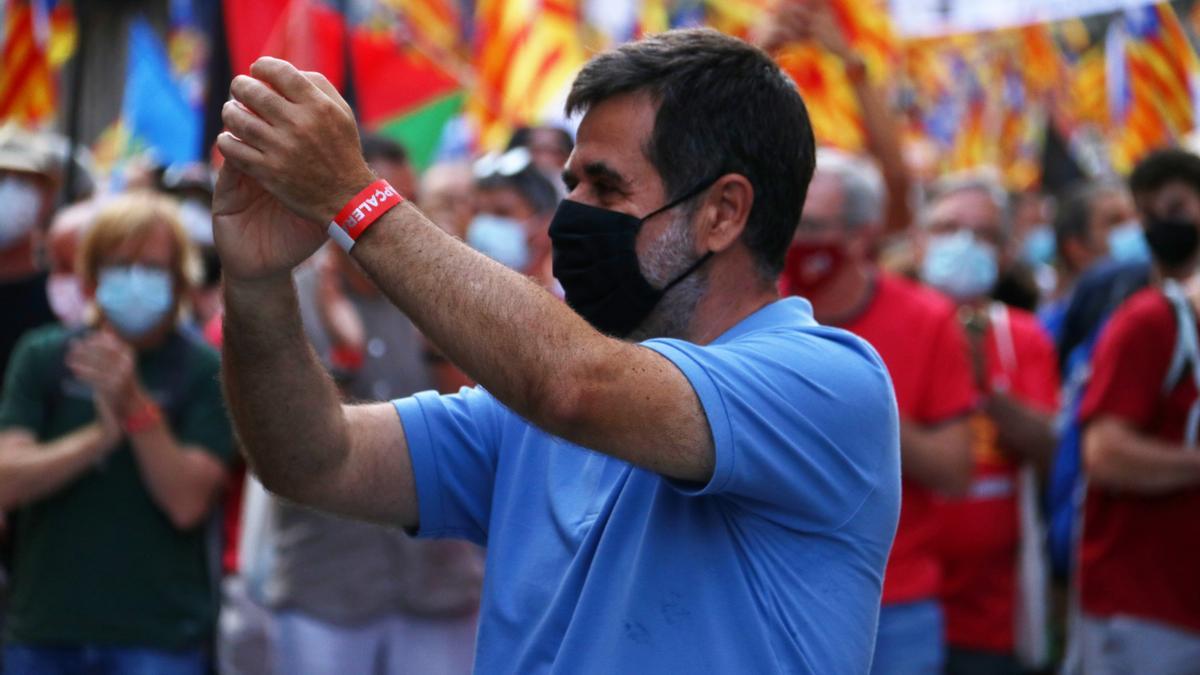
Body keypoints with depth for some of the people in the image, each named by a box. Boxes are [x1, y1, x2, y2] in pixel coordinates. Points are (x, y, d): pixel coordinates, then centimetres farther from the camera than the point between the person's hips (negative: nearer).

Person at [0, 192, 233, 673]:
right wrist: (101, 433, -19)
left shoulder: (204, 373, -1)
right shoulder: (42, 357, 5)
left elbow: (188, 503, -10)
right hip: (44, 632, 3)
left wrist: (136, 407, -21)